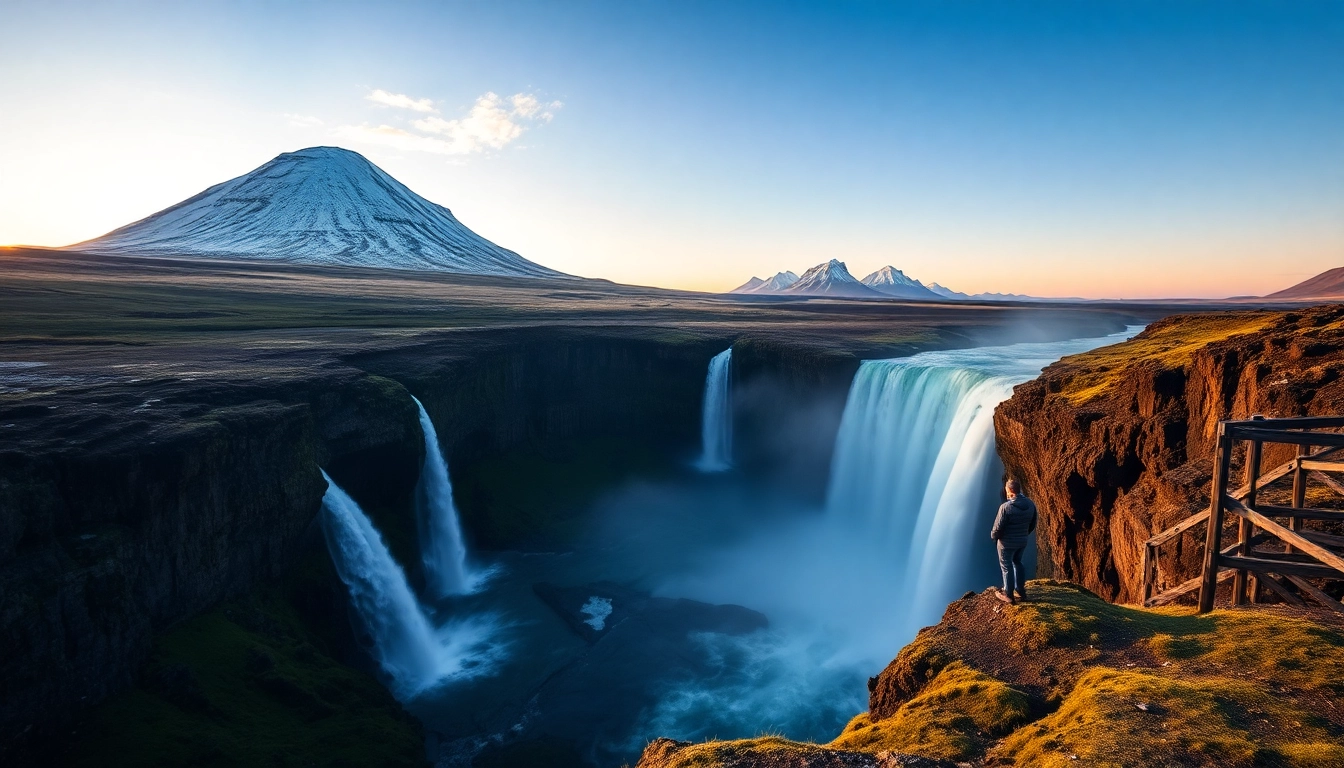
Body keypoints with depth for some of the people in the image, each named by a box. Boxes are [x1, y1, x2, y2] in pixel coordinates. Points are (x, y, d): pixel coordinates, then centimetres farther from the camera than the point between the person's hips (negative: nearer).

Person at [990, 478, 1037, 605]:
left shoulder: (1006, 507, -27)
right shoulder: (1031, 504, -6)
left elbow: (998, 527, -20)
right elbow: (1033, 524, 6)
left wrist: (993, 536, 1)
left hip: (1007, 542, -6)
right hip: (1022, 541, 6)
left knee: (1007, 567, 10)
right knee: (1017, 562, 26)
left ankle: (1009, 596, 21)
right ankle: (1021, 592, 34)